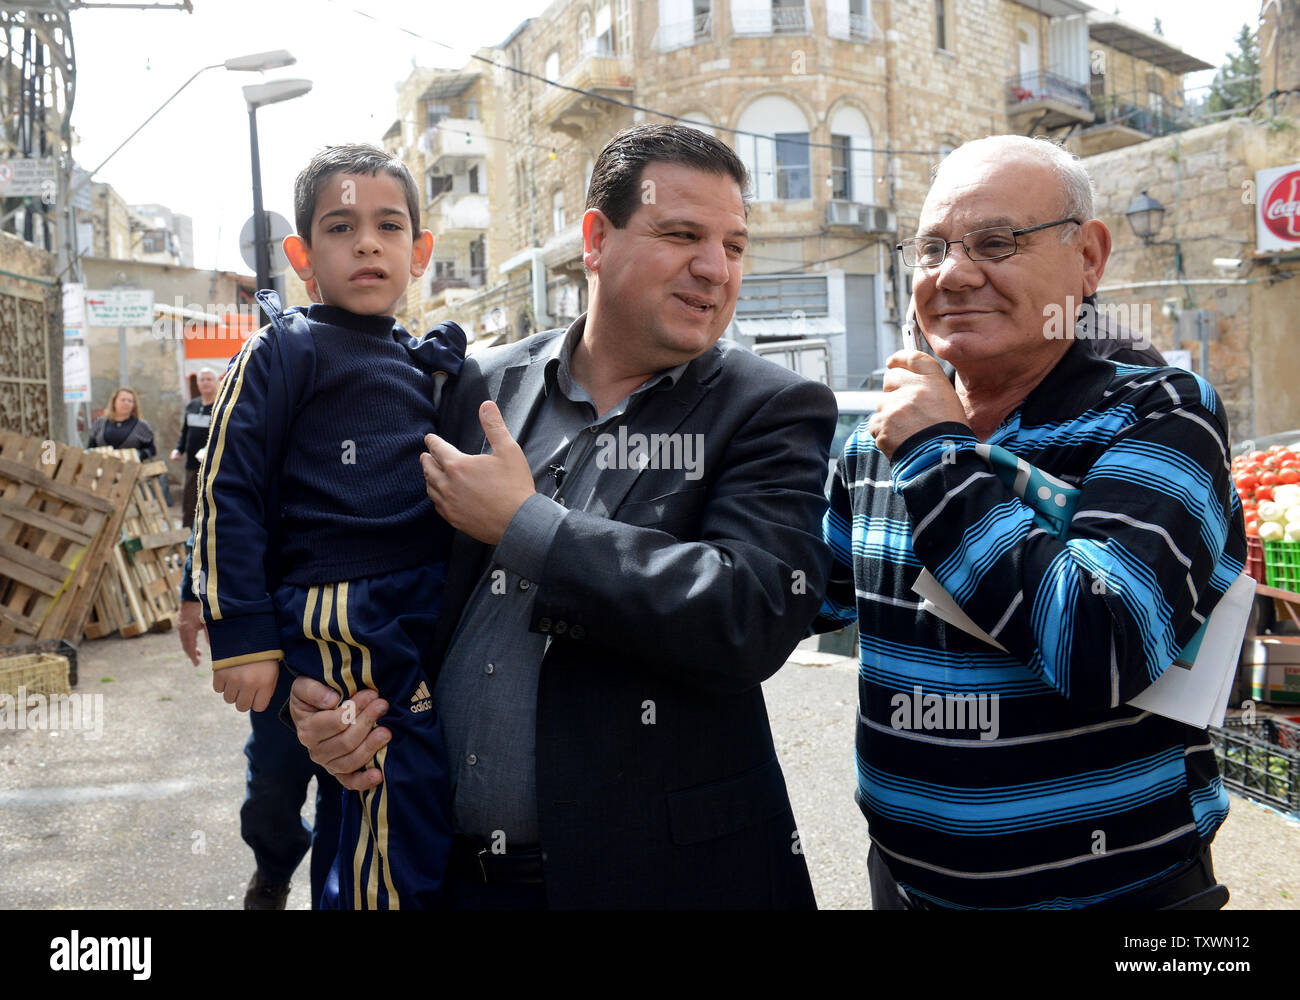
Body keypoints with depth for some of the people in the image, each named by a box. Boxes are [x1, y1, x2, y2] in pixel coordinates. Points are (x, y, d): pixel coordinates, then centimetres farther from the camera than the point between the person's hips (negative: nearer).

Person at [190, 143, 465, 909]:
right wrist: (241, 635, -12)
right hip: (341, 624, -6)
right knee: (405, 796, -11)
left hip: (432, 609, 7)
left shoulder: (430, 364, 17)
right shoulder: (286, 351, -2)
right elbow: (227, 488, -8)